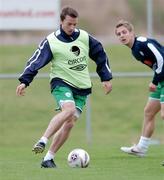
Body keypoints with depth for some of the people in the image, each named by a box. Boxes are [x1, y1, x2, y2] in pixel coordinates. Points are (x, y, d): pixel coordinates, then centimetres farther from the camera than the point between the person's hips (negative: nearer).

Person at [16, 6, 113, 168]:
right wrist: (24, 81, -20)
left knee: (69, 123, -7)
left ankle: (49, 158, -1)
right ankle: (43, 141, -31)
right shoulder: (51, 42, -7)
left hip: (82, 87, 4)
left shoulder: (84, 37, 3)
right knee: (69, 109, -33)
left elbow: (100, 55, 14)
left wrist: (106, 78, 12)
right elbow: (35, 62, -9)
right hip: (61, 82, -4)